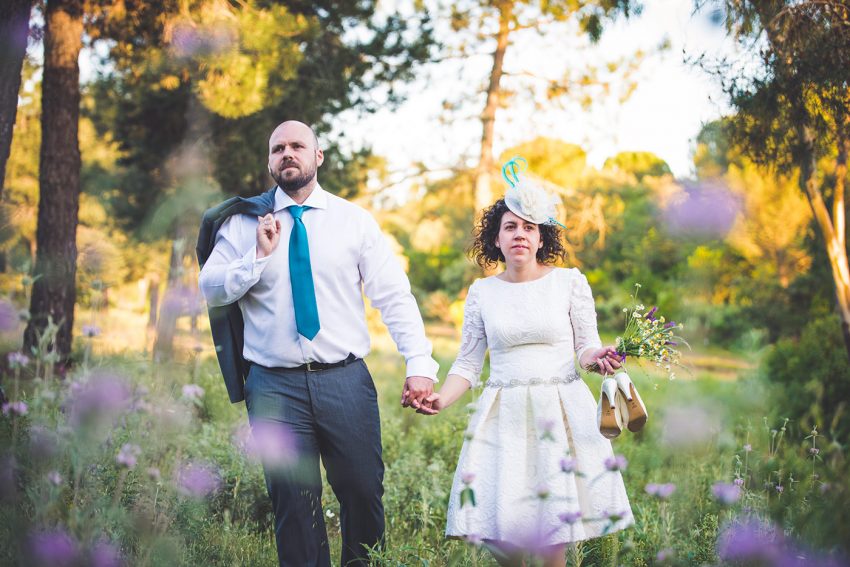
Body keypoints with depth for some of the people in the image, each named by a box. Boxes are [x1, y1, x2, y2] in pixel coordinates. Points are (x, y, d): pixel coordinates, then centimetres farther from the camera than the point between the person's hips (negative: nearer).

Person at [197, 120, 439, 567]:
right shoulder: (243, 223, 7)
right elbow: (210, 290, 2)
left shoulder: (354, 221, 6)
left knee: (364, 491, 4)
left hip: (346, 379, 0)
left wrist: (419, 364, -12)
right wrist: (258, 258, -13)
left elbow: (394, 296, -1)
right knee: (293, 503, 4)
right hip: (275, 385, 0)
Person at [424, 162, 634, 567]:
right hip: (503, 414, 2)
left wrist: (597, 358, -18)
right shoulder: (482, 292, 7)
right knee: (498, 519, -2)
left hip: (562, 409, -1)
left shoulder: (570, 281, 2)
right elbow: (468, 363, 9)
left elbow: (586, 345, 5)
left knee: (554, 515, -5)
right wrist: (440, 400, -8)